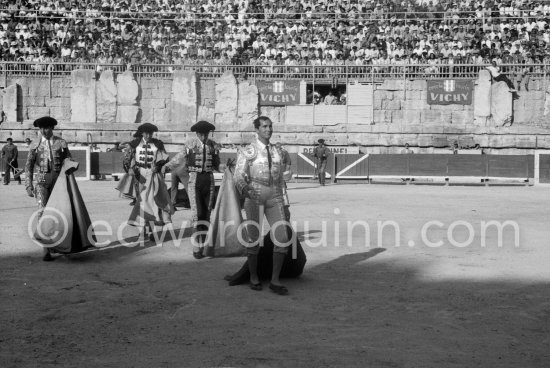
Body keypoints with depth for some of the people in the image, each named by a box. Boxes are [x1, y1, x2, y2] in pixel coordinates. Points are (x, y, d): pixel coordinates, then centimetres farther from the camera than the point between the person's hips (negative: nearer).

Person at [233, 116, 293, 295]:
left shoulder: (277, 152, 14)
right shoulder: (247, 152, -1)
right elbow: (239, 176, -10)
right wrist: (244, 190, -26)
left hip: (274, 197, 4)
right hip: (254, 196, -4)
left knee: (282, 237, -9)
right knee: (254, 239, 4)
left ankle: (275, 280, 0)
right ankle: (253, 277, 24)